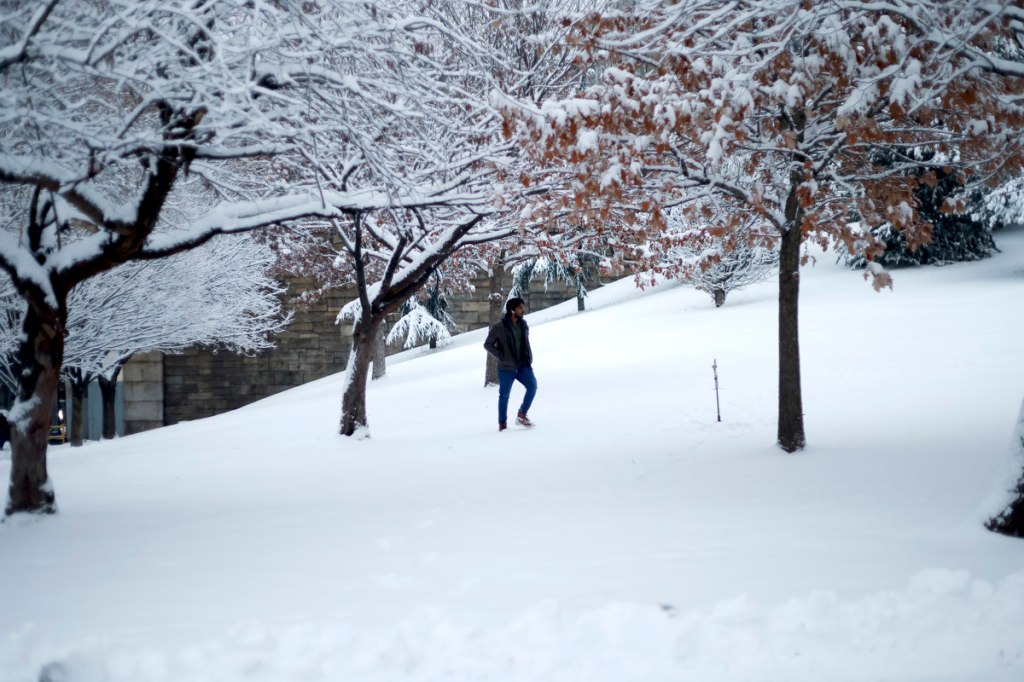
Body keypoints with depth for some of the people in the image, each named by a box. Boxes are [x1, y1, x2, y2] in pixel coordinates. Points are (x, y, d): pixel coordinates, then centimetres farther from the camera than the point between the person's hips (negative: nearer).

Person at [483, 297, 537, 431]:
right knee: (504, 395, 3)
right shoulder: (499, 328, -12)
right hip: (506, 367, -4)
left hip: (522, 365, 4)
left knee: (532, 385, -15)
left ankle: (522, 415, -3)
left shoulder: (523, 325, 5)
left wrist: (529, 358, 9)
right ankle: (502, 424, 17)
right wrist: (501, 356, -11)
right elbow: (487, 344, -5)